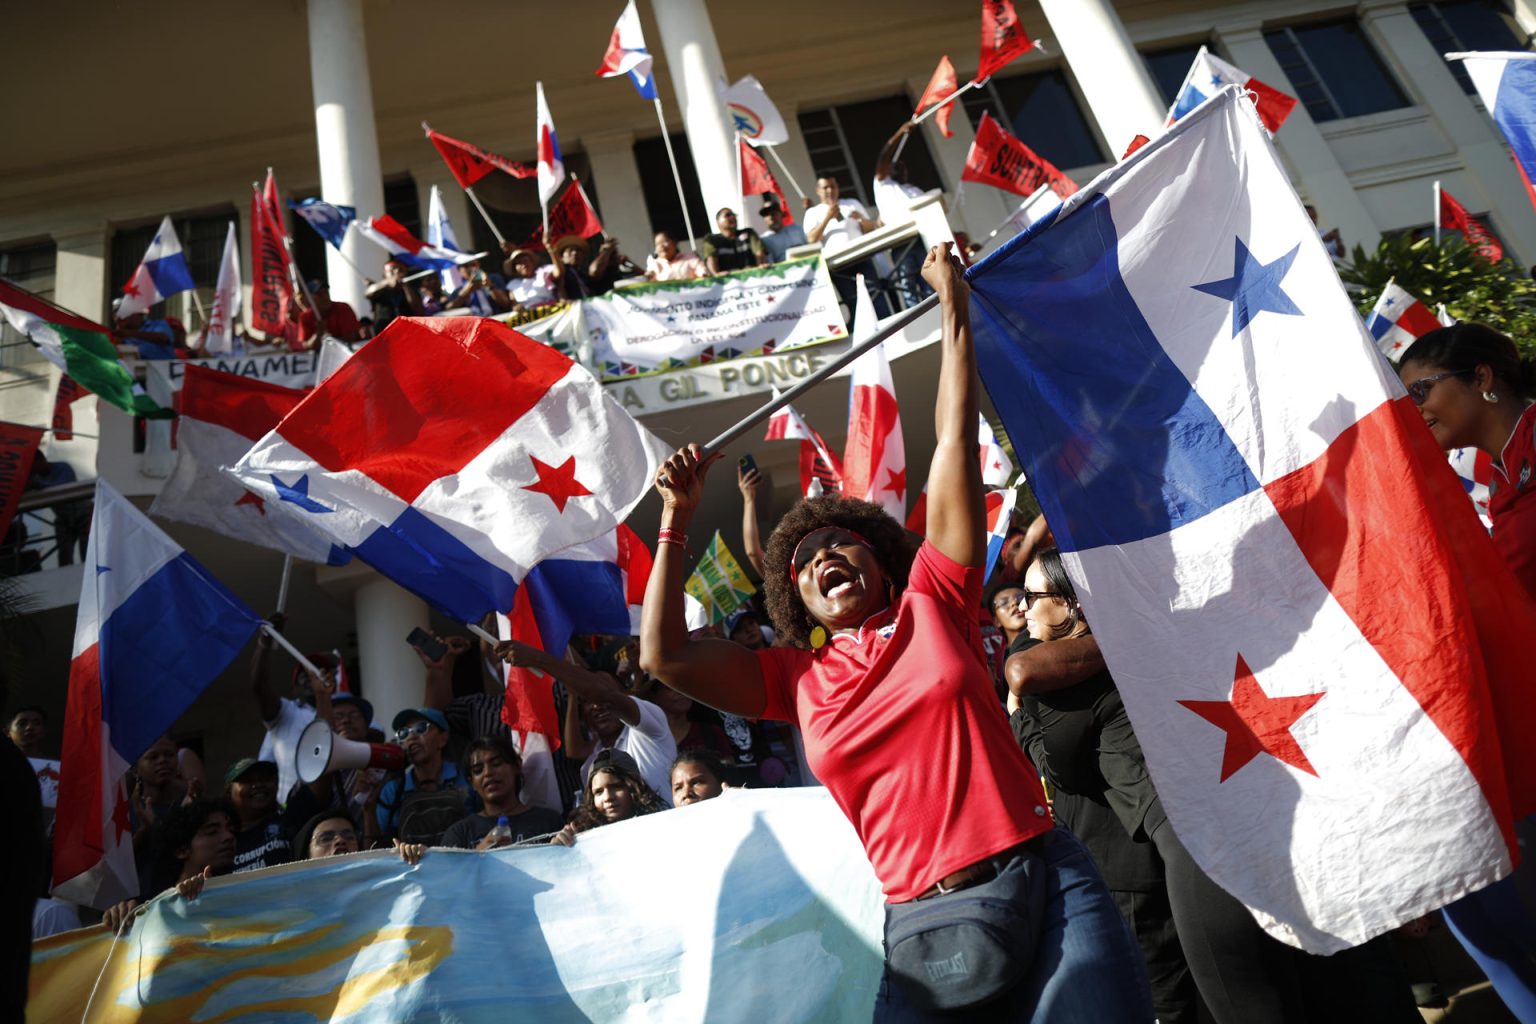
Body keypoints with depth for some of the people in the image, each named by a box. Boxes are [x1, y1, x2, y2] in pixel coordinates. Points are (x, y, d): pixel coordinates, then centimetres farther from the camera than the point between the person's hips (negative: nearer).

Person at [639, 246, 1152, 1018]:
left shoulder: (932, 604, 7)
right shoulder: (797, 679, 10)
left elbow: (955, 442, 6)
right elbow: (662, 656, 6)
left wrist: (953, 308, 8)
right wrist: (678, 518, 7)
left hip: (1045, 884, -1)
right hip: (922, 930, 2)